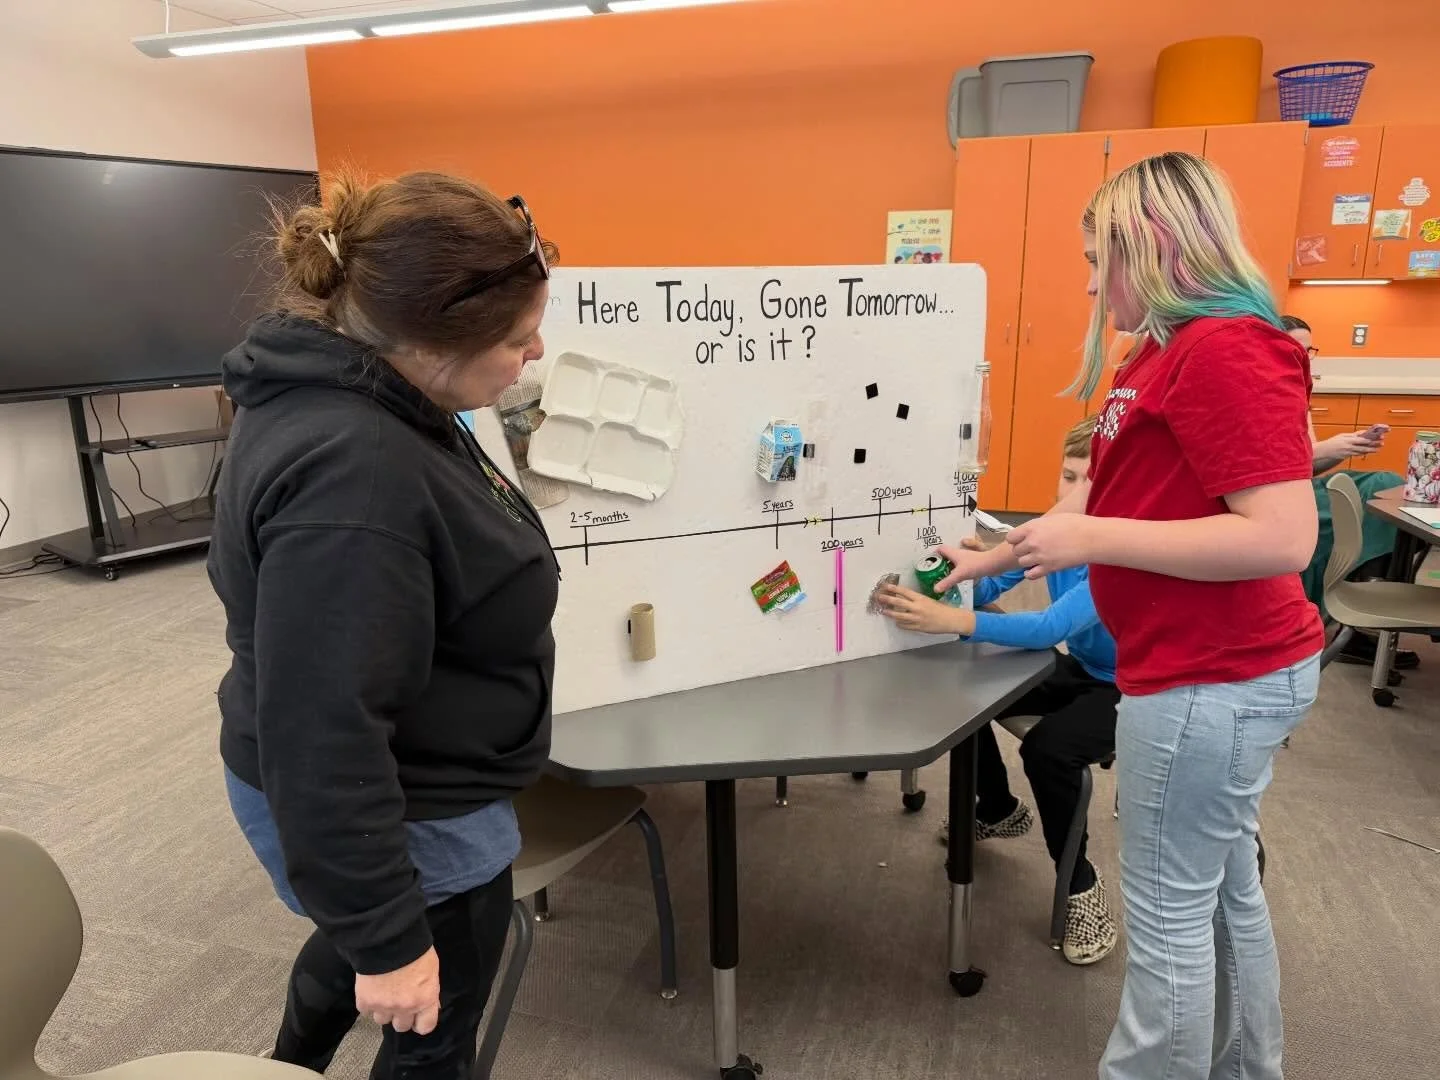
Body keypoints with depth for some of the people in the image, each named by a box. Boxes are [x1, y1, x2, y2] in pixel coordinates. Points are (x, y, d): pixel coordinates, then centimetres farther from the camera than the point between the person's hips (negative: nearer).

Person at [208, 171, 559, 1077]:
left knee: (363, 931, 35)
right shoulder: (350, 476, -34)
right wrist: (389, 938, -22)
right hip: (404, 820, -9)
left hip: (399, 785, 9)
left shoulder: (370, 398, -3)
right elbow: (320, 732, -32)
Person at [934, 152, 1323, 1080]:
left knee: (1170, 913, 4)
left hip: (1213, 679, -10)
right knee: (1225, 889, 21)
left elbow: (1283, 538, -26)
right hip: (1222, 668, 10)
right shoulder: (1168, 352, 12)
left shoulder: (1226, 350, -20)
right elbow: (1107, 498, 18)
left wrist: (1093, 542, -22)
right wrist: (990, 560, 21)